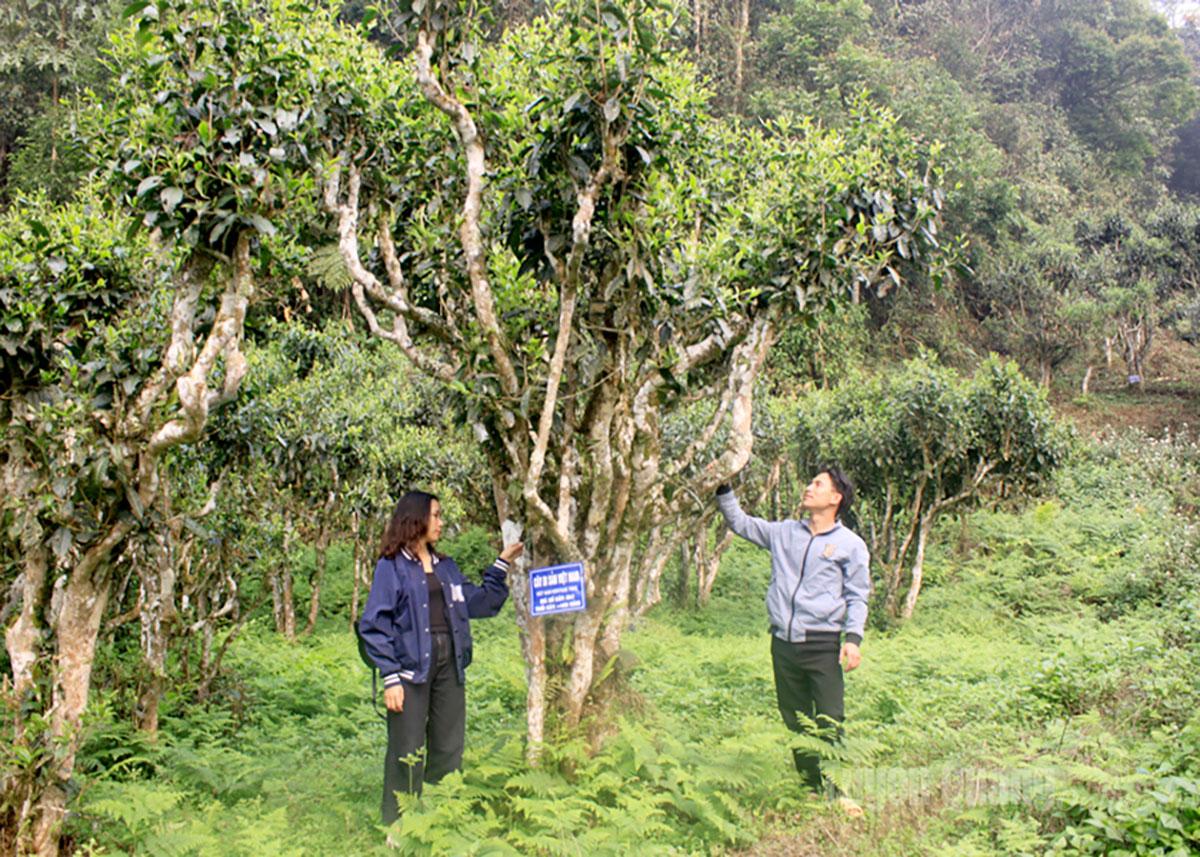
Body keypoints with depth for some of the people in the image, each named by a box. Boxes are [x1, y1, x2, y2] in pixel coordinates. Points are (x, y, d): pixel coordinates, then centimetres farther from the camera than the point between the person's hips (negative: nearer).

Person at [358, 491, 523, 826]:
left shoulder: (445, 566, 17)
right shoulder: (392, 566, -3)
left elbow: (478, 602, 21)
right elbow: (374, 625, -8)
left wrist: (502, 565, 15)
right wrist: (390, 678, -14)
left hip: (449, 664, 6)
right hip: (411, 667, -6)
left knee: (449, 751, 12)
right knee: (408, 755, -3)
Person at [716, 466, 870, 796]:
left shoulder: (850, 545, 3)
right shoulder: (783, 533, 12)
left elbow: (857, 596, 3)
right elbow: (739, 523, 18)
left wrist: (853, 638, -9)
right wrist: (723, 488, 7)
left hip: (822, 644, -4)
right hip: (783, 642, 4)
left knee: (829, 724, -8)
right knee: (795, 720, 11)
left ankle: (836, 793, 0)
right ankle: (810, 787, 22)